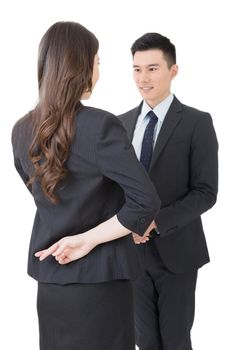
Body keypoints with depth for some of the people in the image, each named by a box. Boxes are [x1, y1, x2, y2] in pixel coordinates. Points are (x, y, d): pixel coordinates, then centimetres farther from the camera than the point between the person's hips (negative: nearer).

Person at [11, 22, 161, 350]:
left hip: (49, 277, 6)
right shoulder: (101, 126, -18)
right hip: (99, 277, -6)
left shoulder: (22, 130, 1)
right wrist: (90, 239, -12)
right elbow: (146, 201, -23)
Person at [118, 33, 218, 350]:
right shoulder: (123, 123, 6)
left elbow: (205, 192, -13)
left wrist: (155, 222, -23)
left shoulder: (197, 123, -8)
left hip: (175, 249, -4)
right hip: (133, 249, 4)